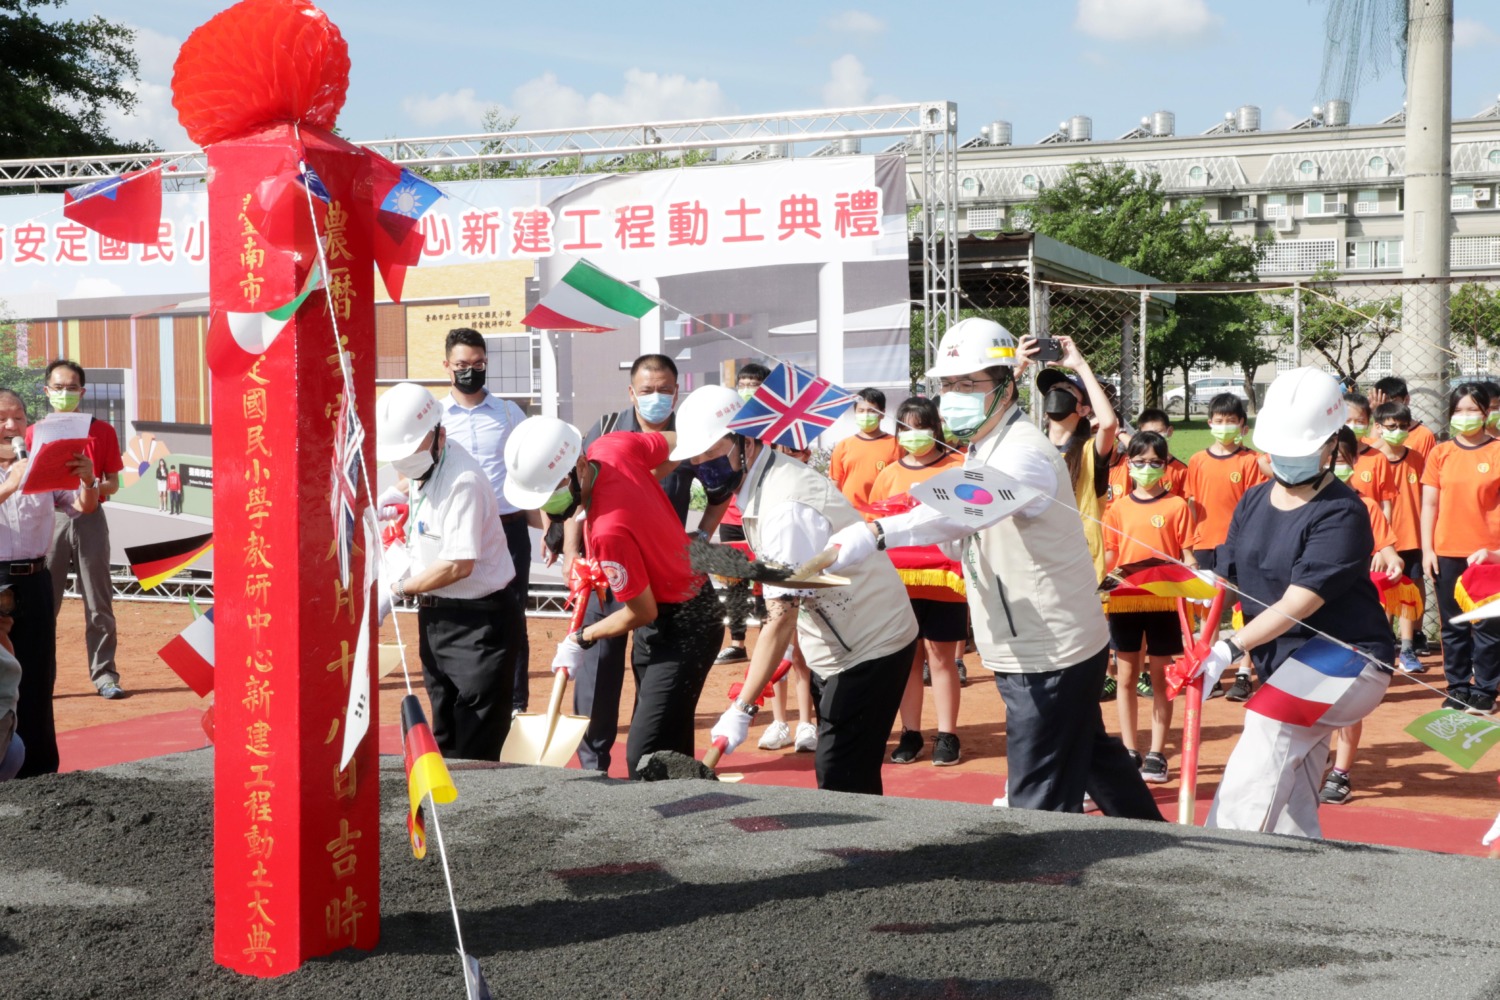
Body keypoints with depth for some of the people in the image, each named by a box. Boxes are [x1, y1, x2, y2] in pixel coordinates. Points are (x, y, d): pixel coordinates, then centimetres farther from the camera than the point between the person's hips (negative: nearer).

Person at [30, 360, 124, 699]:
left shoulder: (102, 431, 7)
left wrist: (94, 486, -13)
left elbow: (113, 482, 8)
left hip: (89, 518, 0)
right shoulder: (35, 433, 9)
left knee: (98, 601, 0)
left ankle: (104, 673, 4)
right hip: (48, 518, 1)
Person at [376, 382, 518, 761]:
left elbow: (458, 565, -27)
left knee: (474, 753, -6)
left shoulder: (463, 481, -25)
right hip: (435, 613, 10)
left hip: (478, 619, -10)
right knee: (445, 737, 18)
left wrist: (401, 588, -13)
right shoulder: (422, 461, 3)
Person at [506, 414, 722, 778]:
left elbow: (642, 613, -21)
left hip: (683, 628, -10)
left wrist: (582, 638, -4)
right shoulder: (612, 445, -11)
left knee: (645, 760, -12)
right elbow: (677, 442, 9)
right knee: (672, 752, 17)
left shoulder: (609, 531, -33)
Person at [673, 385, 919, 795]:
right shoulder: (764, 484, 4)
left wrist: (742, 709, -29)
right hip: (844, 649, 10)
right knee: (847, 780, 14)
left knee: (841, 786, -9)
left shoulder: (784, 507, -26)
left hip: (868, 652, -10)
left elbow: (781, 619, -29)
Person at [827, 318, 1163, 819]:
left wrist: (875, 533, -57)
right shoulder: (984, 449, 11)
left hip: (1049, 655, -11)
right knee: (1094, 756, 26)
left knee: (1042, 802, -7)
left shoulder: (1025, 455, -24)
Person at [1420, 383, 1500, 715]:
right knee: (1453, 625, 8)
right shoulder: (1440, 453, 6)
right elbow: (1429, 504, 8)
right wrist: (1427, 549, 1)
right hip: (1447, 552, 2)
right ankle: (1458, 688, 18)